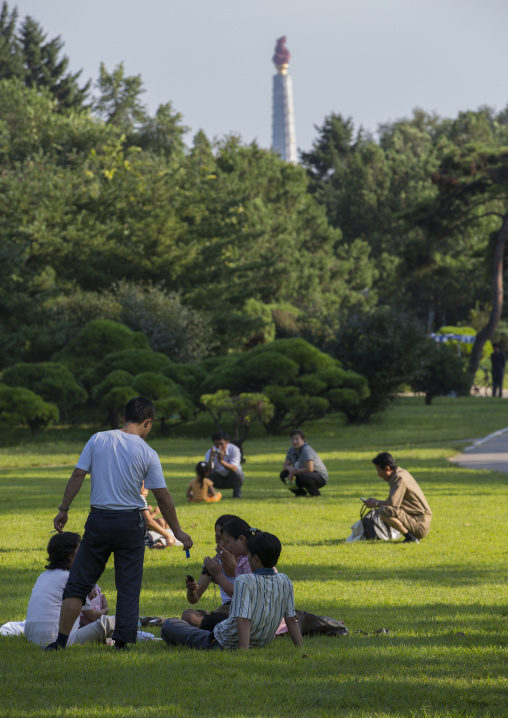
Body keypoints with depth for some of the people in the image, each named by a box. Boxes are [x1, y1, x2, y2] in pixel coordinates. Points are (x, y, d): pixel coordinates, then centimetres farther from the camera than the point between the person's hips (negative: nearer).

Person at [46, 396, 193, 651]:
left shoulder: (98, 439, 1)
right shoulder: (147, 453, -3)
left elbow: (77, 476, -1)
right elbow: (162, 497, -1)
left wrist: (63, 510, 7)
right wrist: (177, 531, 8)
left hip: (98, 520, 1)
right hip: (130, 522, -1)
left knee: (78, 582, 7)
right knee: (128, 587, 6)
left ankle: (61, 641, 3)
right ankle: (122, 642, 3)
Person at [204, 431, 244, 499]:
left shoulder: (234, 449, -24)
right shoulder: (210, 452, -19)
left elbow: (234, 468, -39)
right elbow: (208, 472, -31)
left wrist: (222, 461, -57)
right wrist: (211, 459, -49)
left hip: (232, 479, -1)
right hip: (219, 480, 1)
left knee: (237, 472, -33)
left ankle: (237, 496, -14)